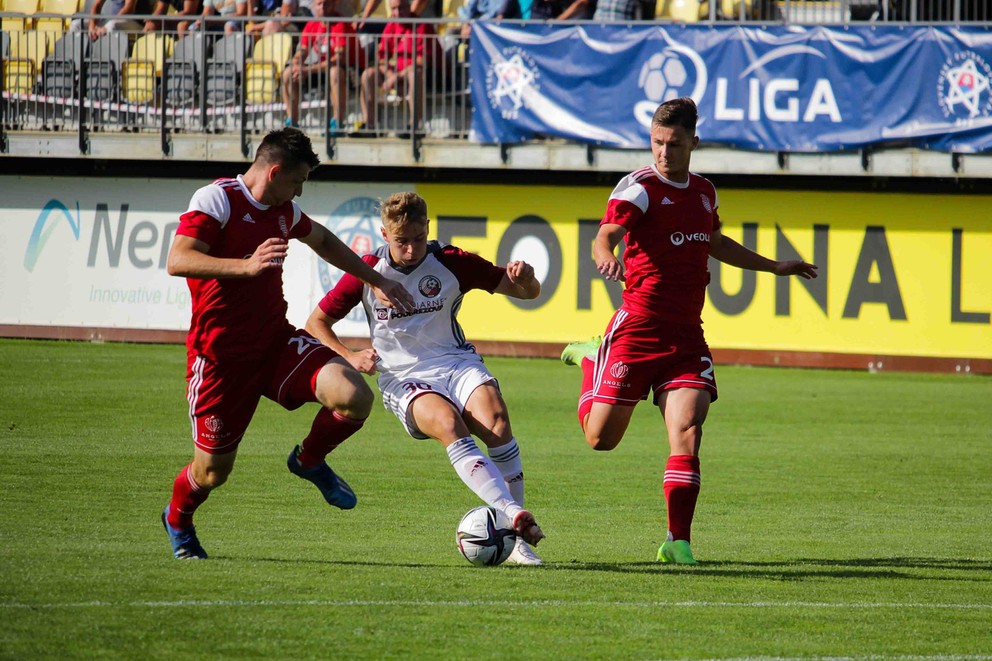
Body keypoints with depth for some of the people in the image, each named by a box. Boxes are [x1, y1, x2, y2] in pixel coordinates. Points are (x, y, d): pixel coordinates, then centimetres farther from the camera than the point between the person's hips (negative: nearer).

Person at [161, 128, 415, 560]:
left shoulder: (284, 210, 10)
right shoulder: (217, 200, -14)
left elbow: (322, 241, 32)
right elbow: (177, 260, -29)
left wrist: (376, 281, 30)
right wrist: (246, 265, -41)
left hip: (276, 342, 6)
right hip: (221, 357, -6)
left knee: (354, 397, -19)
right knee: (212, 472, 2)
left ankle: (309, 460, 12)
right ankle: (177, 519, 39)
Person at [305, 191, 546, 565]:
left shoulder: (452, 264, 3)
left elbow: (528, 293, 8)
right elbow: (316, 322, 11)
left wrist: (525, 278, -17)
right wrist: (350, 358, -6)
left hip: (457, 363, 2)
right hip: (403, 379, -2)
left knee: (496, 419, -30)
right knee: (448, 423, -35)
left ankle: (515, 537, -24)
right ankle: (513, 515, -47)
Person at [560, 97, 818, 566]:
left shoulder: (704, 192, 13)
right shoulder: (639, 188, -8)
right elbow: (605, 237, -25)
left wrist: (775, 267, 39)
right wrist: (607, 258, -49)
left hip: (687, 334, 4)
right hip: (638, 328, -4)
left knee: (687, 430, -14)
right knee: (601, 438, 4)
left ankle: (677, 542, -9)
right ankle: (591, 360, 35)